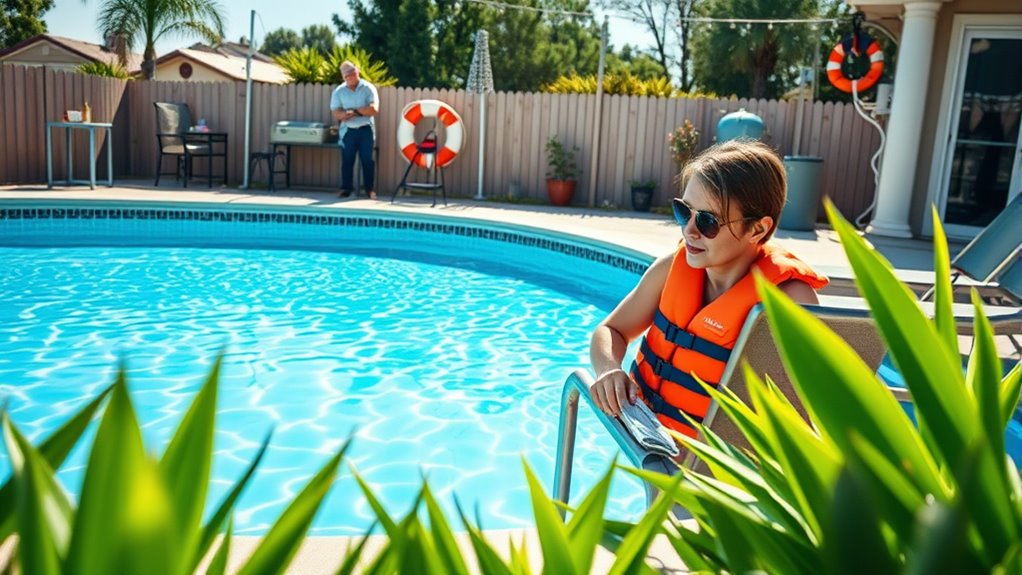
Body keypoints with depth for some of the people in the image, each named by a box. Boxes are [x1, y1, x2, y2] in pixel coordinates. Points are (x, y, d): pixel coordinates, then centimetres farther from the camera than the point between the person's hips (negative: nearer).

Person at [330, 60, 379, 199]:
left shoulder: (368, 88, -2)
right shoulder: (338, 91, 3)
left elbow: (373, 109, -13)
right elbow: (336, 114, -7)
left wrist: (354, 111, -13)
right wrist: (362, 111, -17)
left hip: (366, 129, -1)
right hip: (348, 131, 1)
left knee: (368, 160, 1)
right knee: (347, 160, 3)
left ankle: (370, 189, 9)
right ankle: (346, 188, 11)